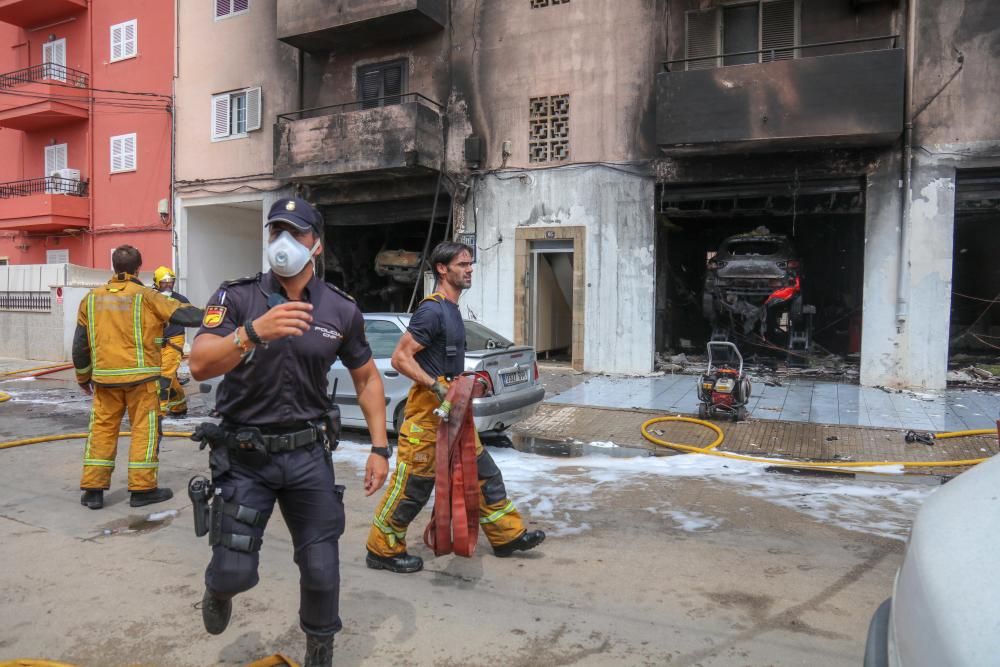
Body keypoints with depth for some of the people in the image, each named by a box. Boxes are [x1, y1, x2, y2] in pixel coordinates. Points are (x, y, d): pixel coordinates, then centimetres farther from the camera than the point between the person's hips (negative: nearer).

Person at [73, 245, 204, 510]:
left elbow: (80, 343, 12)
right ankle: (142, 488, 7)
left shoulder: (92, 298, 8)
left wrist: (83, 377, 22)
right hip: (140, 375, -4)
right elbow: (182, 313, -8)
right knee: (144, 429, 4)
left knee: (102, 428, 12)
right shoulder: (145, 296, -7)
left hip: (105, 376, 4)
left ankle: (93, 488, 15)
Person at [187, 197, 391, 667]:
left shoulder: (341, 310, -2)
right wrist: (253, 332, -39)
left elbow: (367, 378, 8)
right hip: (244, 456, -1)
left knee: (322, 571, 5)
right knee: (235, 570, 1)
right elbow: (199, 365, -21)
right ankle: (219, 589, 41)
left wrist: (380, 448, 2)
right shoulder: (236, 298, -8)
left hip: (307, 454, 2)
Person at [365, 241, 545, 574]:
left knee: (485, 472, 13)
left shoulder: (452, 310, 14)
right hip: (428, 409, -10)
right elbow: (400, 358, -20)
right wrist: (438, 389, -23)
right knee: (413, 484, 0)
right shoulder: (433, 310, -16)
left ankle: (507, 535, 25)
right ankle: (382, 550, 16)